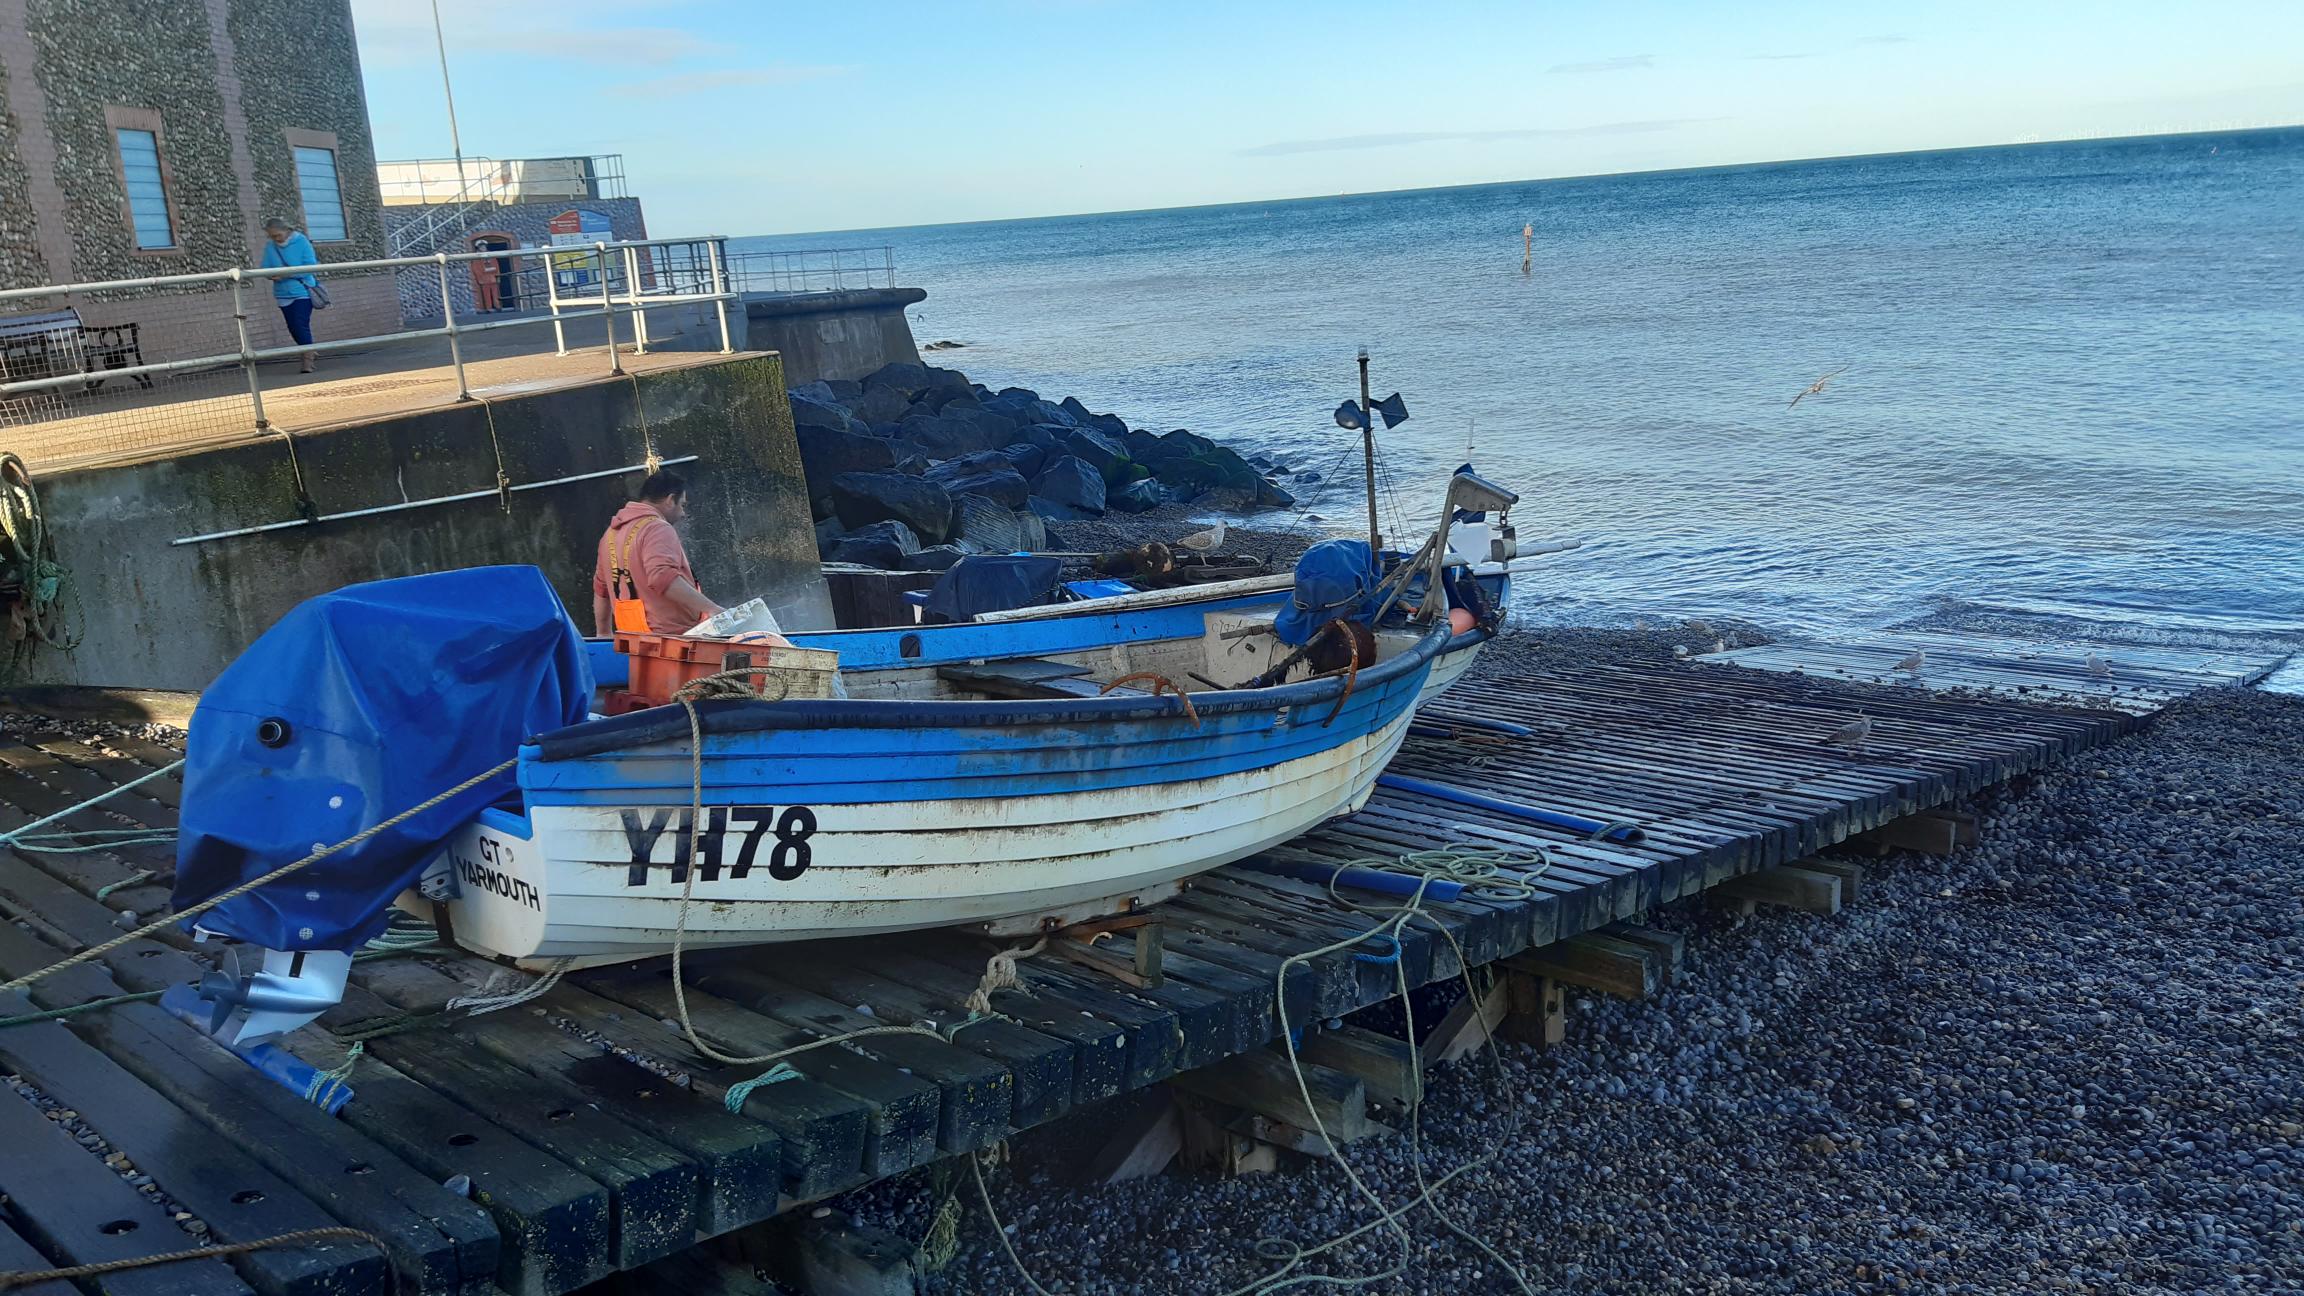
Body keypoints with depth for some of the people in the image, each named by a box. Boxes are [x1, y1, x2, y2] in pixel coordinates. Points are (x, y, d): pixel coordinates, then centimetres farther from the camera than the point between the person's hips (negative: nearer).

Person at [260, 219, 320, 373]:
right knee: (293, 329, 10)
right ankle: (310, 353, 30)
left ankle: (308, 362, -12)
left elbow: (310, 266, -14)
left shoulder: (301, 241, -9)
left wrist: (288, 273, -23)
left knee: (301, 325, -15)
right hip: (283, 295, 5)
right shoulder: (270, 247, 3)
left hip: (302, 292, -5)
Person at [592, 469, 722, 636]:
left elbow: (601, 588, 27)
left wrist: (604, 634, 37)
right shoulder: (657, 529, -10)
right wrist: (711, 609, -28)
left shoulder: (612, 531, 18)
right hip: (670, 637, -9)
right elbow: (663, 578, -26)